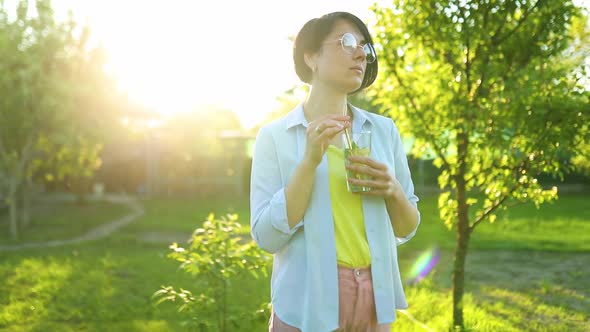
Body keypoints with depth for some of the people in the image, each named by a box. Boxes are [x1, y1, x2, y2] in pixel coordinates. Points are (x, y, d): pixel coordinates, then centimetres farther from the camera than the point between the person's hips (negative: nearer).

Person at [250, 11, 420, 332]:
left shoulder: (384, 130, 3)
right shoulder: (275, 136, -5)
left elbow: (406, 229, 8)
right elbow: (267, 236, -12)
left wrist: (393, 191, -12)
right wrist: (309, 161, -20)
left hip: (375, 303, 3)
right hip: (308, 306, -3)